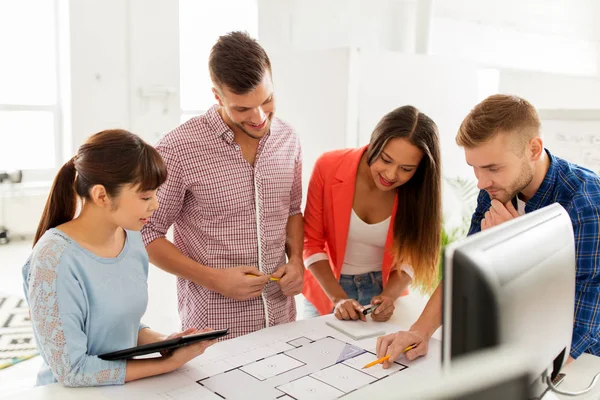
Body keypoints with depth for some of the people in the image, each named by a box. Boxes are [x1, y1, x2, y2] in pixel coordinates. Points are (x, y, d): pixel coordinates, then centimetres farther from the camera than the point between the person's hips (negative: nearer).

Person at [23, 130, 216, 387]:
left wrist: (163, 342, -7)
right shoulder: (55, 260, -21)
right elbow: (72, 371, -19)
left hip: (127, 385, 5)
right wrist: (169, 363, -17)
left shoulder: (131, 237, -2)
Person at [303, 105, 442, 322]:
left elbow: (408, 258, -4)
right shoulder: (328, 167, -20)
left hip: (383, 291, 1)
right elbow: (312, 242, -13)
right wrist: (339, 298, -22)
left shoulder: (416, 191, -16)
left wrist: (388, 297, -22)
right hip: (328, 289, 0)